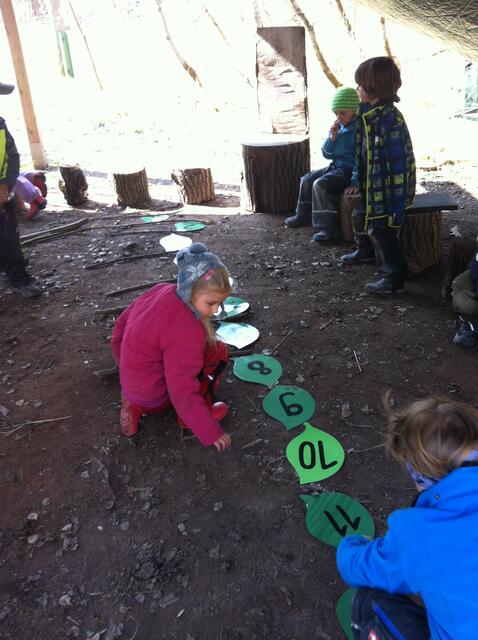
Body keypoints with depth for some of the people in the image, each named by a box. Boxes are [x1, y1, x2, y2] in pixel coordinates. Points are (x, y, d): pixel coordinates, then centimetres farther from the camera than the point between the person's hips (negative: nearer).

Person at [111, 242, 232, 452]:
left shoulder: (161, 291, -6)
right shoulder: (186, 332, -30)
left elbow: (122, 323, 9)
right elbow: (183, 393, -28)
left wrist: (127, 368, 24)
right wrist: (211, 433, -19)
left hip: (131, 380, 8)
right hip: (154, 393, -8)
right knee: (219, 351, -6)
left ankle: (136, 405, 15)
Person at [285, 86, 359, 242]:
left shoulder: (359, 129, -17)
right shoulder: (339, 127, 7)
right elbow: (326, 153, 8)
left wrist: (355, 179, -26)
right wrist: (332, 137, -7)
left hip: (349, 170, -9)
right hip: (335, 166, 9)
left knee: (320, 185, -25)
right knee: (306, 180, 9)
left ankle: (328, 227, -21)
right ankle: (303, 215, 26)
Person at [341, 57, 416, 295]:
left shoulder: (389, 119, -26)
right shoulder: (371, 115, 3)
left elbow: (400, 164, -27)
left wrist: (397, 206, -27)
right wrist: (360, 183, 19)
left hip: (387, 191, -9)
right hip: (373, 187, 9)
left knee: (381, 231, -1)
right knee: (361, 218, 25)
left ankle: (395, 279, 13)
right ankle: (365, 252, 51)